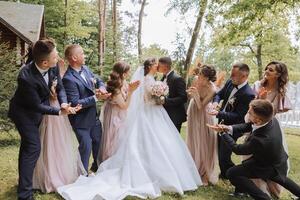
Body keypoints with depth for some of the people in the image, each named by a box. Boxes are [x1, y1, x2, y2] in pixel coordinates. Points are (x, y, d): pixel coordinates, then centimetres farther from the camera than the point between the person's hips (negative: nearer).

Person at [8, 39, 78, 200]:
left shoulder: (53, 67, -20)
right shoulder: (26, 77, -38)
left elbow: (60, 87, -8)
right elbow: (37, 105, -29)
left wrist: (63, 103, -26)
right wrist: (59, 111, -27)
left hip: (36, 110, 7)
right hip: (24, 112, -7)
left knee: (27, 145, 23)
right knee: (33, 147, -14)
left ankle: (24, 179, 44)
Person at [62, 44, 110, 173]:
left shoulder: (85, 69, 0)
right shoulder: (68, 79, -25)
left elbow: (99, 81, 12)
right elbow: (75, 103, -27)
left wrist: (101, 88, -12)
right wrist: (96, 97, -27)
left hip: (93, 116, 8)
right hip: (81, 120, -8)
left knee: (98, 141, 22)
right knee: (86, 147, 4)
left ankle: (97, 166, 46)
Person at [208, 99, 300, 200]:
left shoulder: (260, 140, -44)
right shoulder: (272, 120, -23)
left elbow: (237, 149, -25)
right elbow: (248, 126, -8)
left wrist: (223, 132, -17)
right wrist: (229, 128, -23)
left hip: (270, 168, -8)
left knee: (232, 173, -12)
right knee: (277, 176, 39)